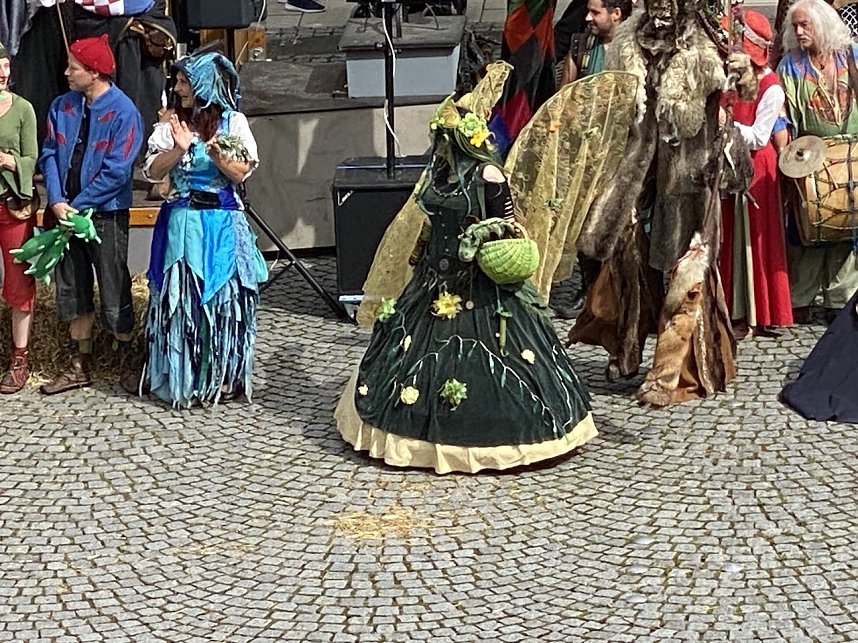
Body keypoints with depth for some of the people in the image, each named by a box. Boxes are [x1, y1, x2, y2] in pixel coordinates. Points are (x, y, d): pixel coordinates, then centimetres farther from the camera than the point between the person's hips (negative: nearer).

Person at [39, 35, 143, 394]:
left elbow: (116, 172, -16)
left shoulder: (123, 112, -12)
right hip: (67, 213, 6)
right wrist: (57, 201, -10)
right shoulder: (62, 107, 6)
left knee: (114, 296, 1)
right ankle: (80, 367, 22)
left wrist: (78, 206, -15)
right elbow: (50, 155, 5)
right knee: (72, 291, 12)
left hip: (106, 215, -6)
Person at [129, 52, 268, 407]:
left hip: (221, 224, -2)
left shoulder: (233, 122, 1)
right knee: (175, 297, 3)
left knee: (222, 296, 1)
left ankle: (223, 375, 12)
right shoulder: (172, 123, 6)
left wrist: (219, 155, -20)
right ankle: (167, 372, 14)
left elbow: (241, 173, -3)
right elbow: (153, 171, 0)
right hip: (181, 222, 2)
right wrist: (179, 148, -15)